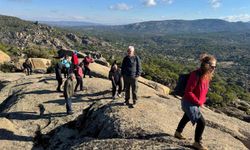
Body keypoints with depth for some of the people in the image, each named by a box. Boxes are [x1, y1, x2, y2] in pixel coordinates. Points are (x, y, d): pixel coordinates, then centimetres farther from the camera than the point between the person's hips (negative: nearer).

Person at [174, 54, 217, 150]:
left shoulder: (207, 76, 1)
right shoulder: (196, 75, -27)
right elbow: (188, 92, -26)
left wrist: (202, 101, 6)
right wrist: (199, 102, -20)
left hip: (194, 103, 10)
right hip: (189, 103, -10)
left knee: (187, 117, 26)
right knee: (201, 122, -7)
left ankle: (178, 133, 49)